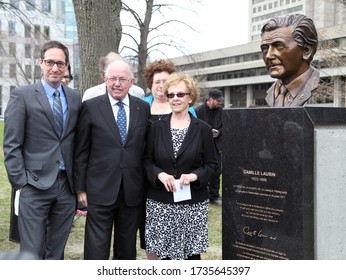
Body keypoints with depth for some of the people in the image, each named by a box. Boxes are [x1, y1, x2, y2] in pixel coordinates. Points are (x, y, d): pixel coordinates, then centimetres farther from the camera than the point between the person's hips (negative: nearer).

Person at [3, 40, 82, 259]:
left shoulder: (75, 98, 10)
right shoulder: (22, 95, -3)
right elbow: (12, 145, -5)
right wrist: (20, 183, -10)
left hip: (67, 185, 4)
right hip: (35, 185, -4)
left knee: (57, 252, 14)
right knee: (32, 253, 0)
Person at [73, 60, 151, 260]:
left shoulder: (143, 108, 4)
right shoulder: (91, 107, -2)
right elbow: (81, 151, 0)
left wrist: (147, 184, 7)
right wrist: (80, 188, -1)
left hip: (133, 191, 3)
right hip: (100, 191, -2)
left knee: (128, 248, 16)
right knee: (96, 249, 1)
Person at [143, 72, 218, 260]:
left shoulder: (203, 129, 1)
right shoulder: (157, 128, 5)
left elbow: (211, 165, 2)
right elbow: (147, 161, 6)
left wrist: (194, 176, -16)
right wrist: (160, 174, -13)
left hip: (193, 202, -1)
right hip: (160, 202, 1)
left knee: (192, 252, 5)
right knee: (164, 253, 4)